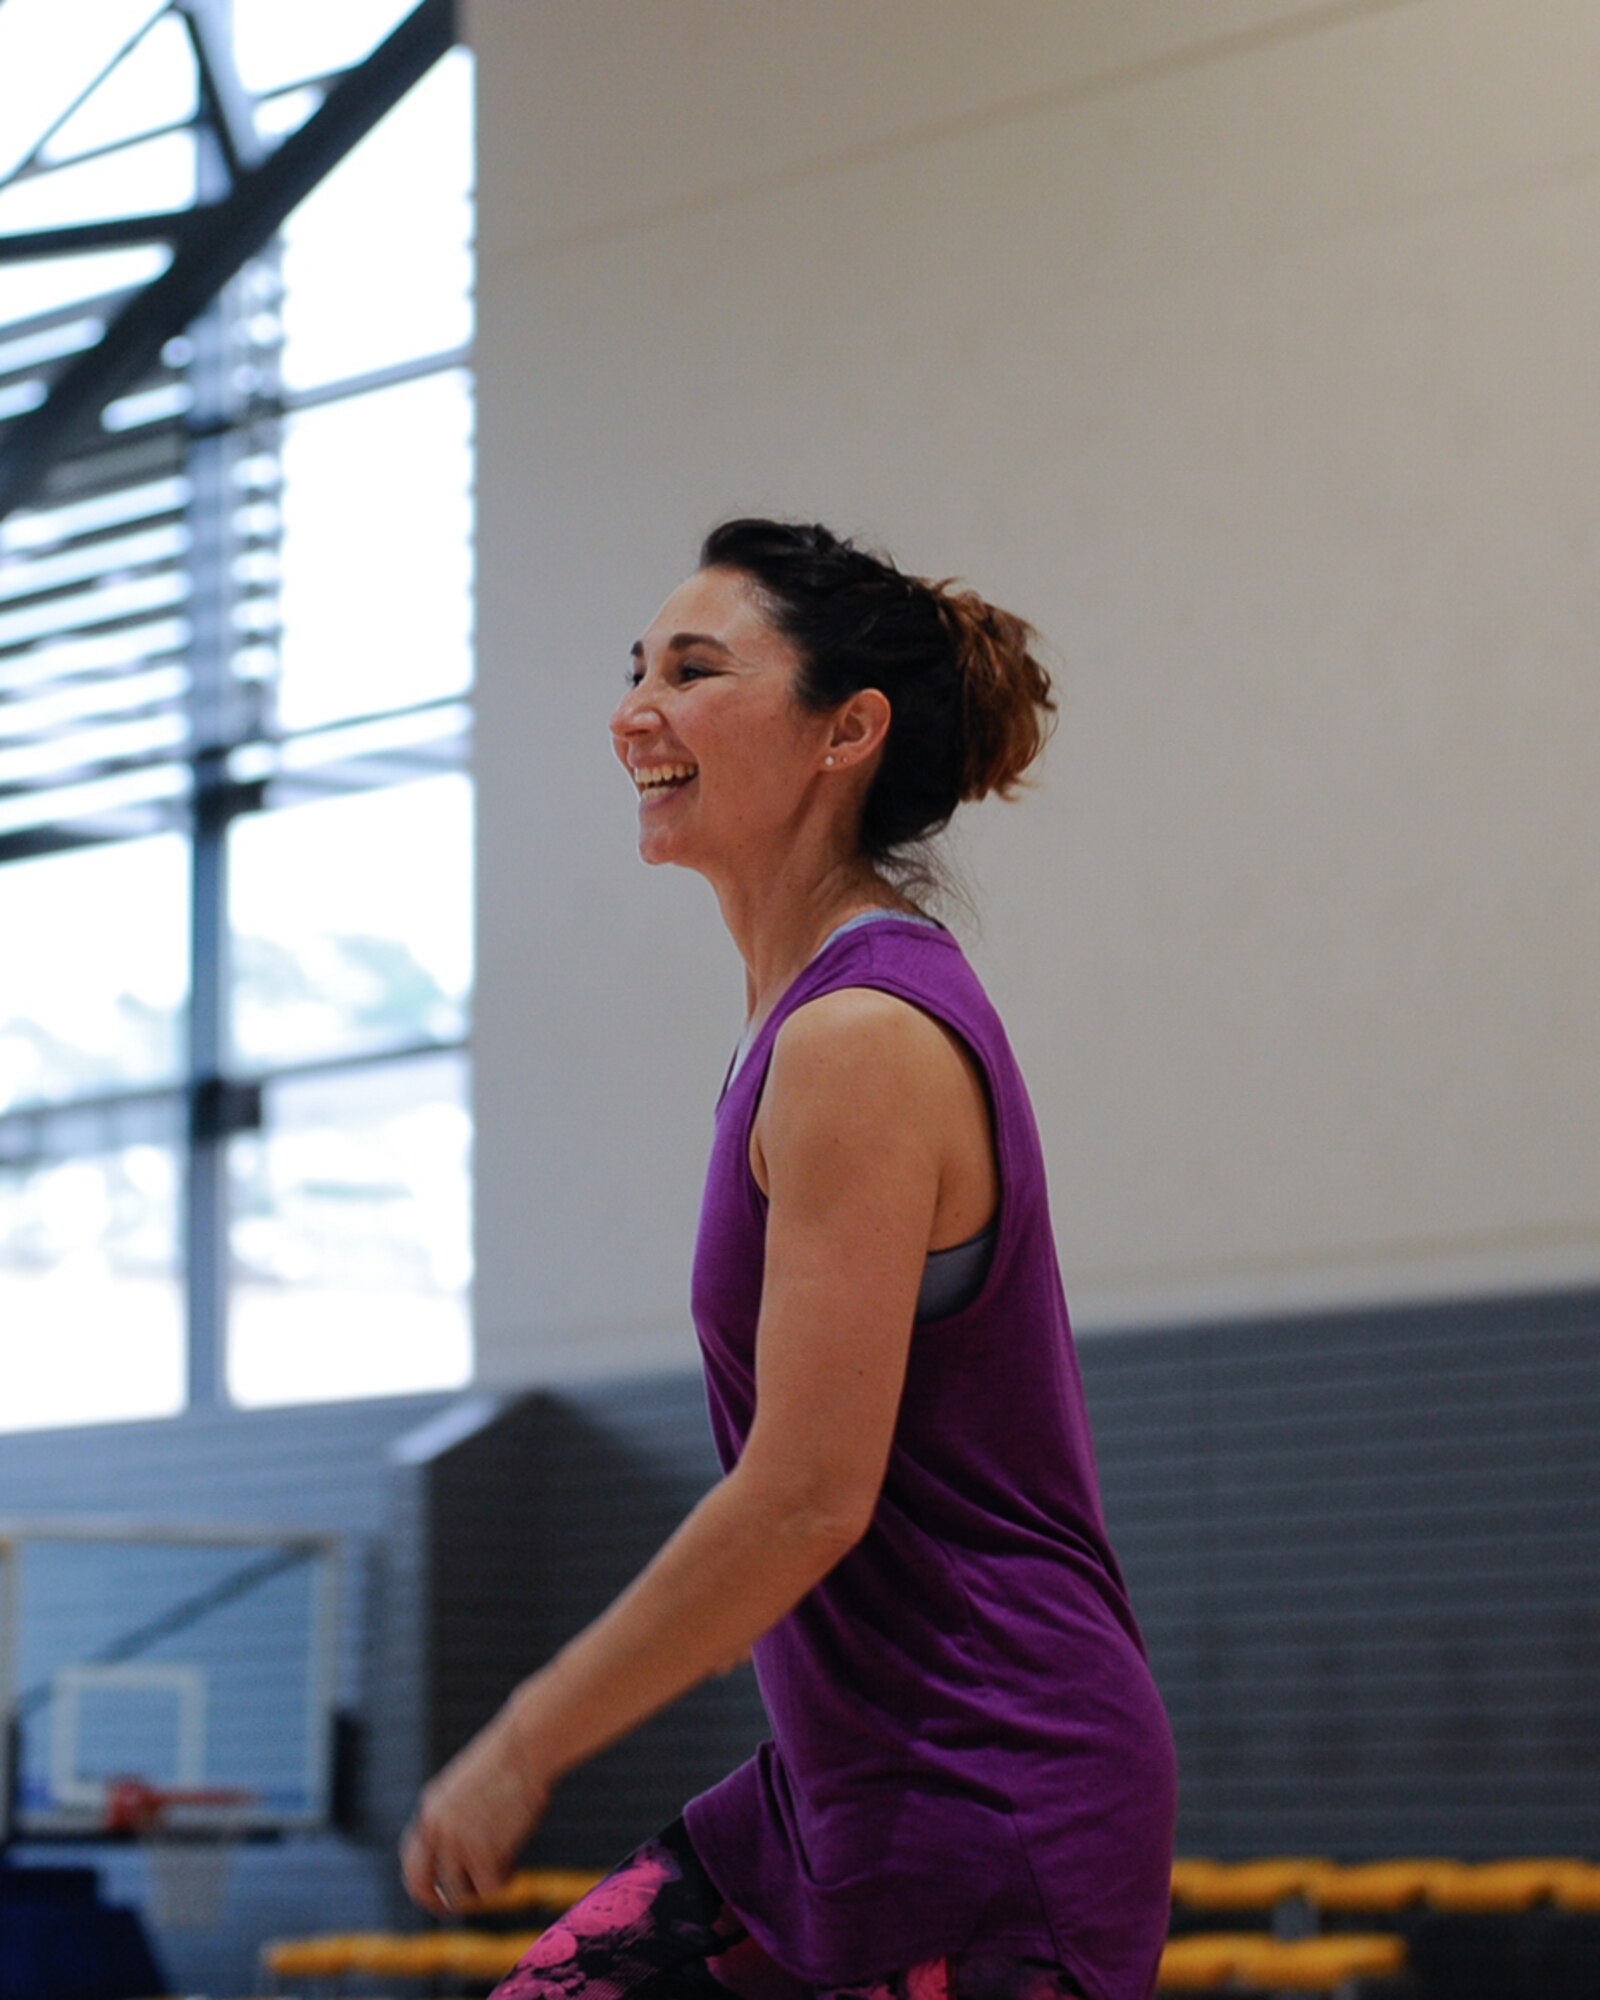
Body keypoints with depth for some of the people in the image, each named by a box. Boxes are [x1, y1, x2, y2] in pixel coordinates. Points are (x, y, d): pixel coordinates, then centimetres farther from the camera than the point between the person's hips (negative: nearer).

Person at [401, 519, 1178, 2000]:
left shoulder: (866, 1041, -17)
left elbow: (809, 1493, -22)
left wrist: (521, 1750, -15)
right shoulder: (811, 1023, 12)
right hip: (845, 1783, 9)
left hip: (993, 1807, -9)